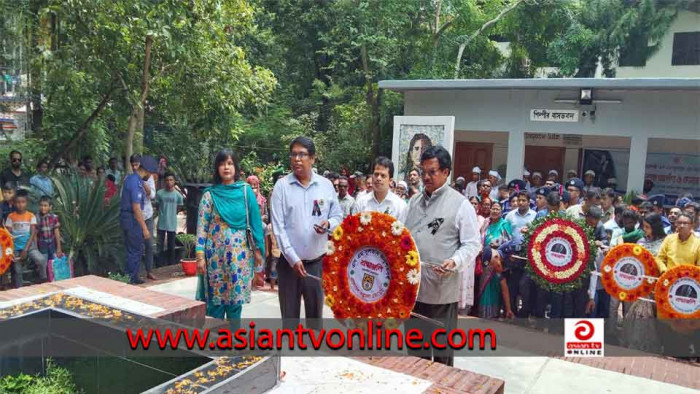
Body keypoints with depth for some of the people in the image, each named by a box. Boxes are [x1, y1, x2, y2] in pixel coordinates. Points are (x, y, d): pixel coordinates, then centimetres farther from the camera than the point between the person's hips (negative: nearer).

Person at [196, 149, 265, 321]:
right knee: (215, 298, 3)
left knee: (236, 297, 6)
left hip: (240, 254, 1)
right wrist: (200, 255, -8)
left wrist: (258, 250, 1)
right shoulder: (209, 195, 1)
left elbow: (255, 222, 5)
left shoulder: (246, 191, 3)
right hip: (216, 254, 0)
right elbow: (201, 227, -1)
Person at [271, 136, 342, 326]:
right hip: (288, 261, -2)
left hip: (317, 261, 2)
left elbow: (338, 215, 10)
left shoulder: (326, 185, 2)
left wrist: (329, 224, -14)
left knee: (315, 311, 14)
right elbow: (278, 226, -8)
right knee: (289, 313, 9)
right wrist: (293, 259, -14)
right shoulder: (282, 186, -5)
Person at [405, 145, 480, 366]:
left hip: (442, 288, -6)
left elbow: (472, 244, -8)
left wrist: (454, 262, -24)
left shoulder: (460, 204, -7)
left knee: (442, 349, 7)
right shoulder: (414, 202, 13)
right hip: (412, 286, 6)